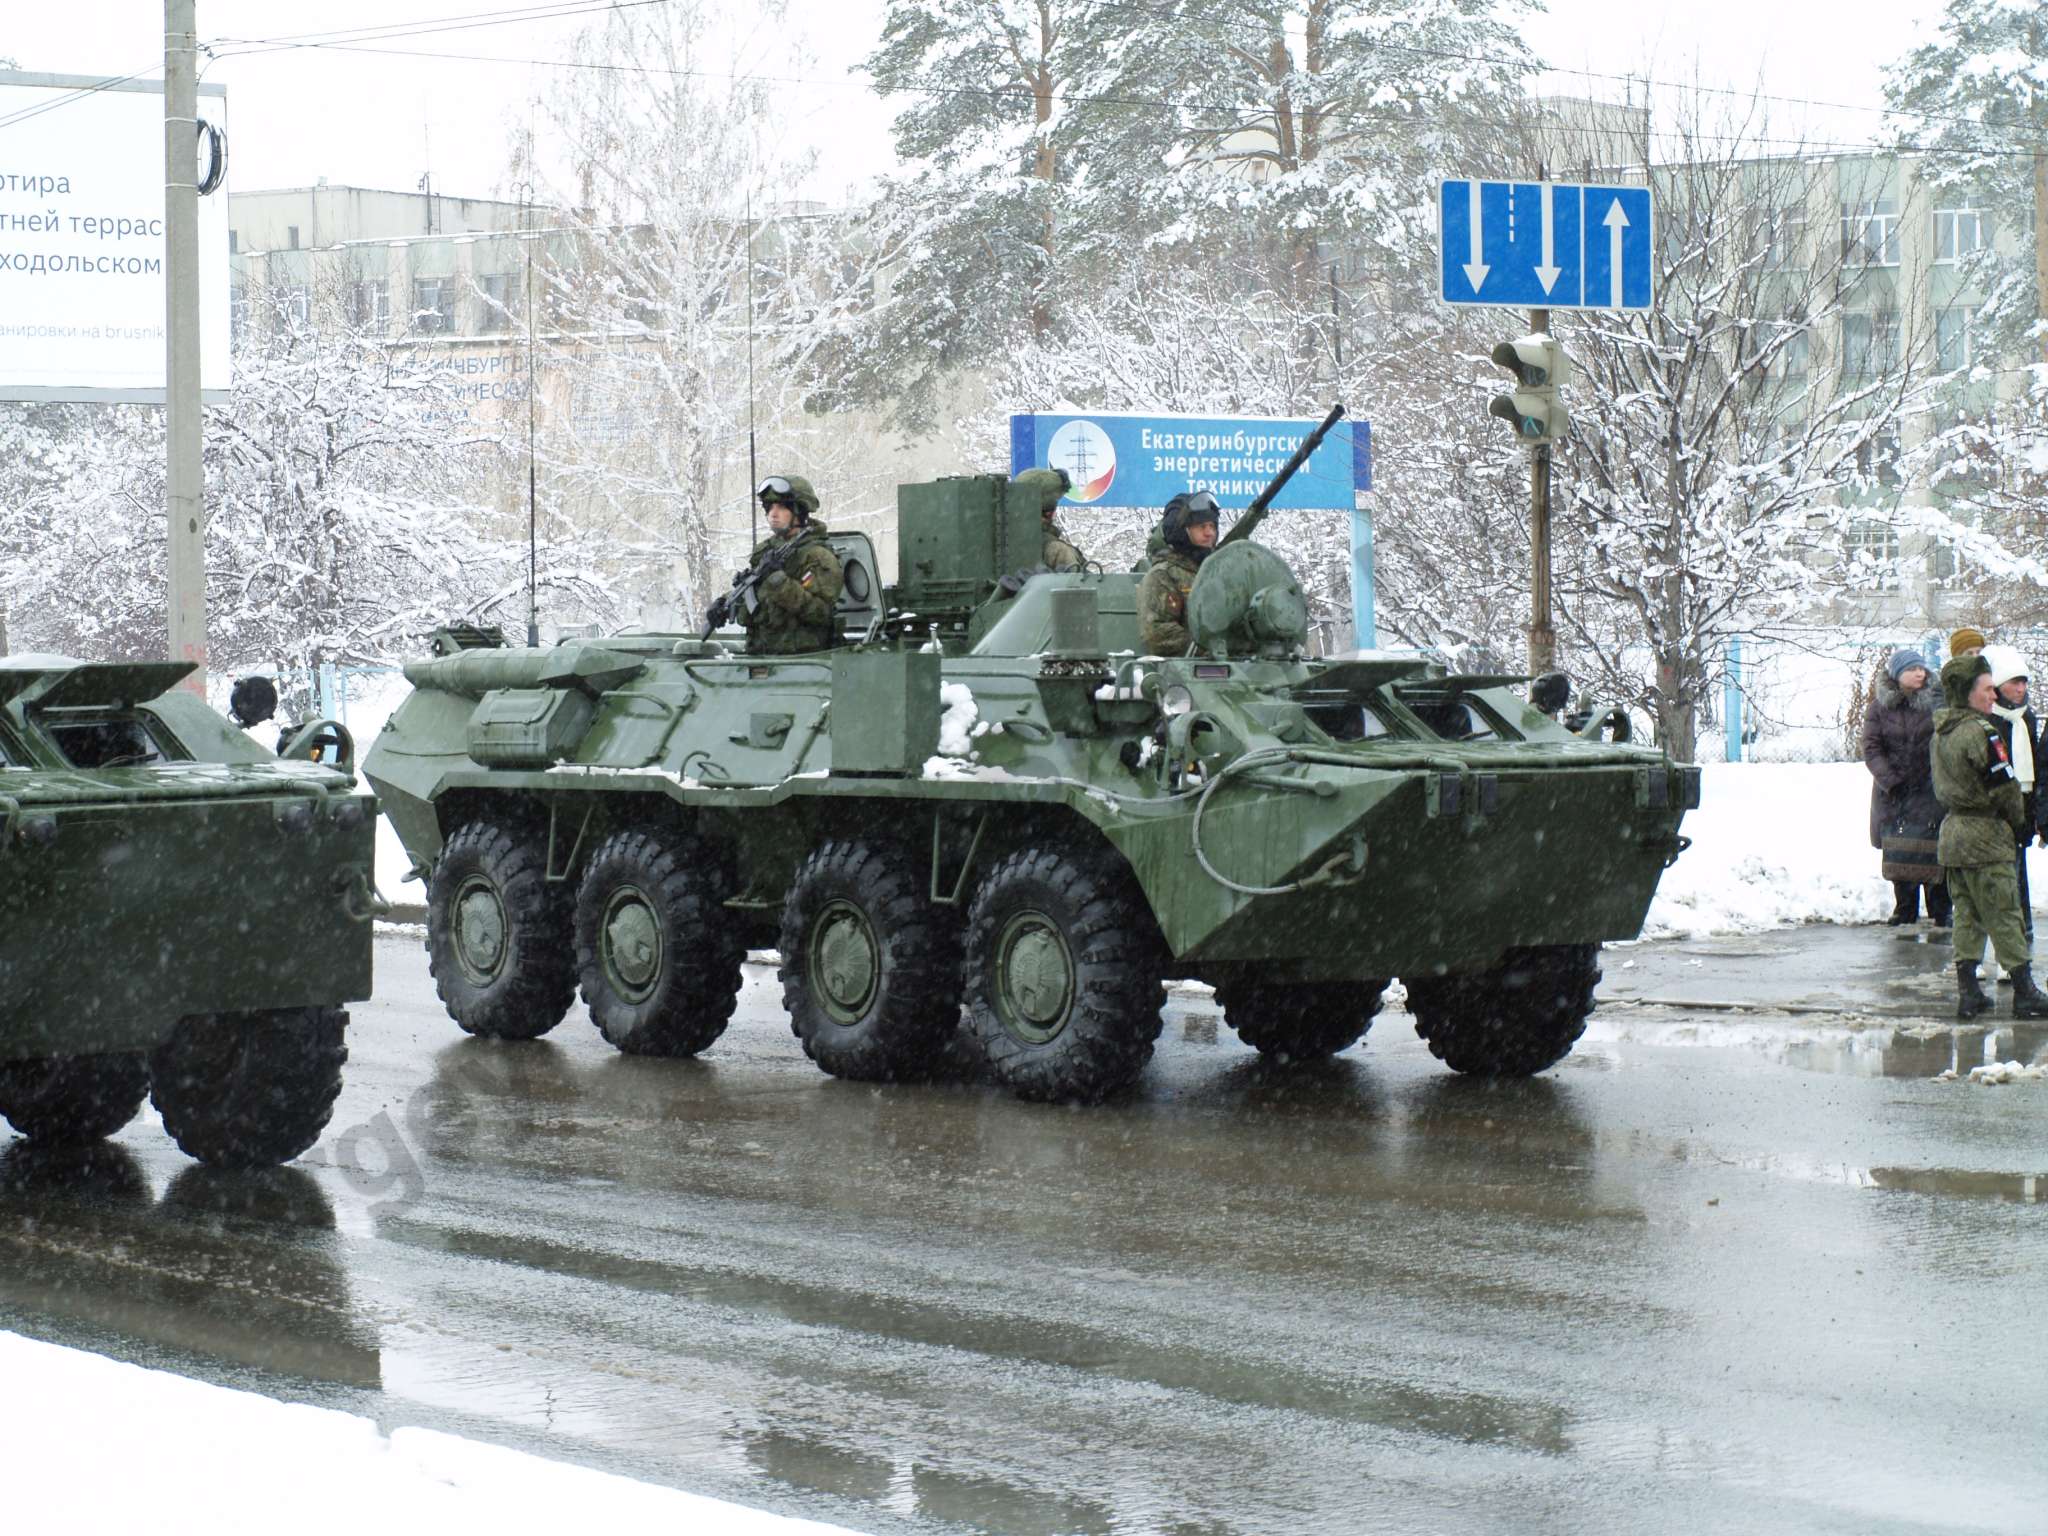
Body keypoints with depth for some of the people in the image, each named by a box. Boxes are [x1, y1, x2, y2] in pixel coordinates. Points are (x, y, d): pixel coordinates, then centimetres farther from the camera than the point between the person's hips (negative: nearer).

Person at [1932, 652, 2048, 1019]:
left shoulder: (1941, 732, 8)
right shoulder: (1979, 731, -18)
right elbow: (2004, 786, -16)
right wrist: (2017, 819, 2)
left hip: (1952, 827, 8)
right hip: (1985, 835, -8)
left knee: (1966, 915, 12)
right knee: (2005, 918, -1)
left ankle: (1967, 992, 11)